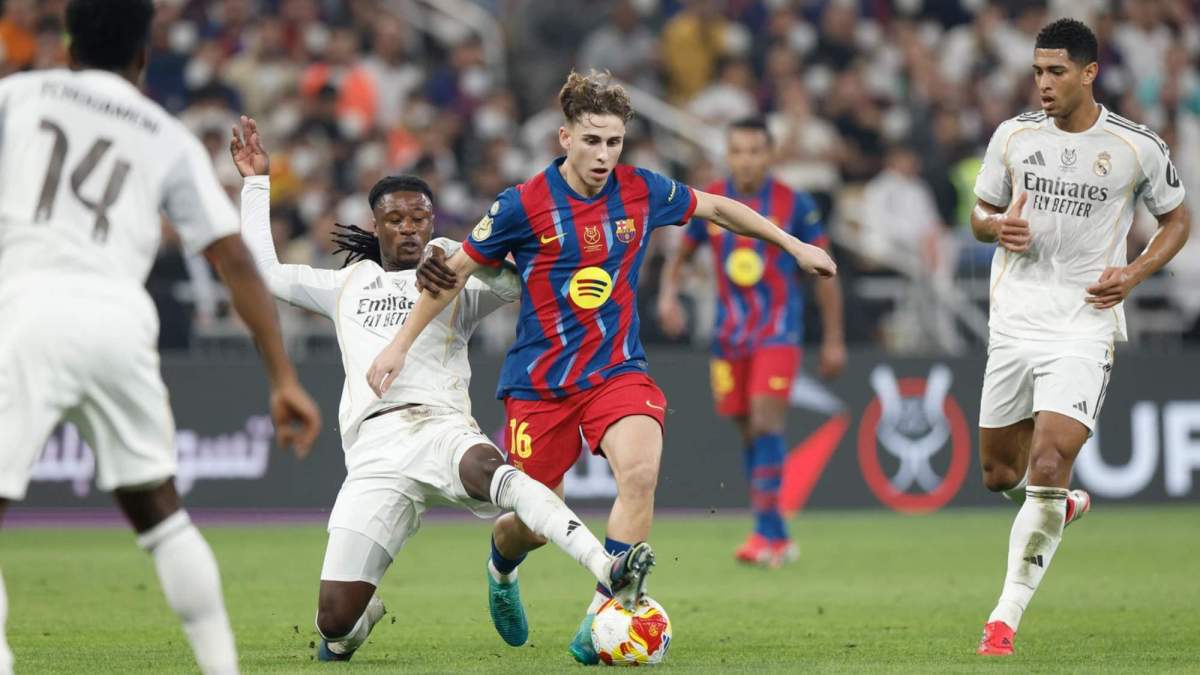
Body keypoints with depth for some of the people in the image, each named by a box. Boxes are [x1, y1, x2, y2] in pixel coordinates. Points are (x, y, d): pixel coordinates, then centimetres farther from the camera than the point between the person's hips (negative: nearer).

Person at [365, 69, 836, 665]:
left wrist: (794, 245, 21)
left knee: (639, 471, -29)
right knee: (534, 526, 4)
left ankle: (600, 616, -20)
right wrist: (400, 344, 0)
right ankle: (501, 567, 44)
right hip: (540, 382, -2)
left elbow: (718, 208, 16)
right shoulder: (523, 206, -11)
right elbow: (456, 271, 0)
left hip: (618, 371, 2)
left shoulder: (642, 192, -2)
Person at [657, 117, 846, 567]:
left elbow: (824, 272, 2)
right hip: (730, 330, 4)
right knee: (748, 430, 7)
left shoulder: (794, 205, -6)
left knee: (766, 421, -19)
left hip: (778, 330, -4)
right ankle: (776, 537, 17)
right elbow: (680, 256, 15)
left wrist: (833, 340, 2)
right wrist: (668, 296, -6)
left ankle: (767, 533, -21)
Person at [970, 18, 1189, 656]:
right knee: (999, 473, 12)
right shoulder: (1013, 135, 3)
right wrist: (998, 226, -9)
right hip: (1015, 319, 4)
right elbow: (980, 213, 15)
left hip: (1084, 327, -4)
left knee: (1046, 471, -18)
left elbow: (1176, 221, 10)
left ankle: (1007, 615, -10)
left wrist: (1133, 274, -7)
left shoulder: (1139, 148, -5)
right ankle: (1062, 504, 47)